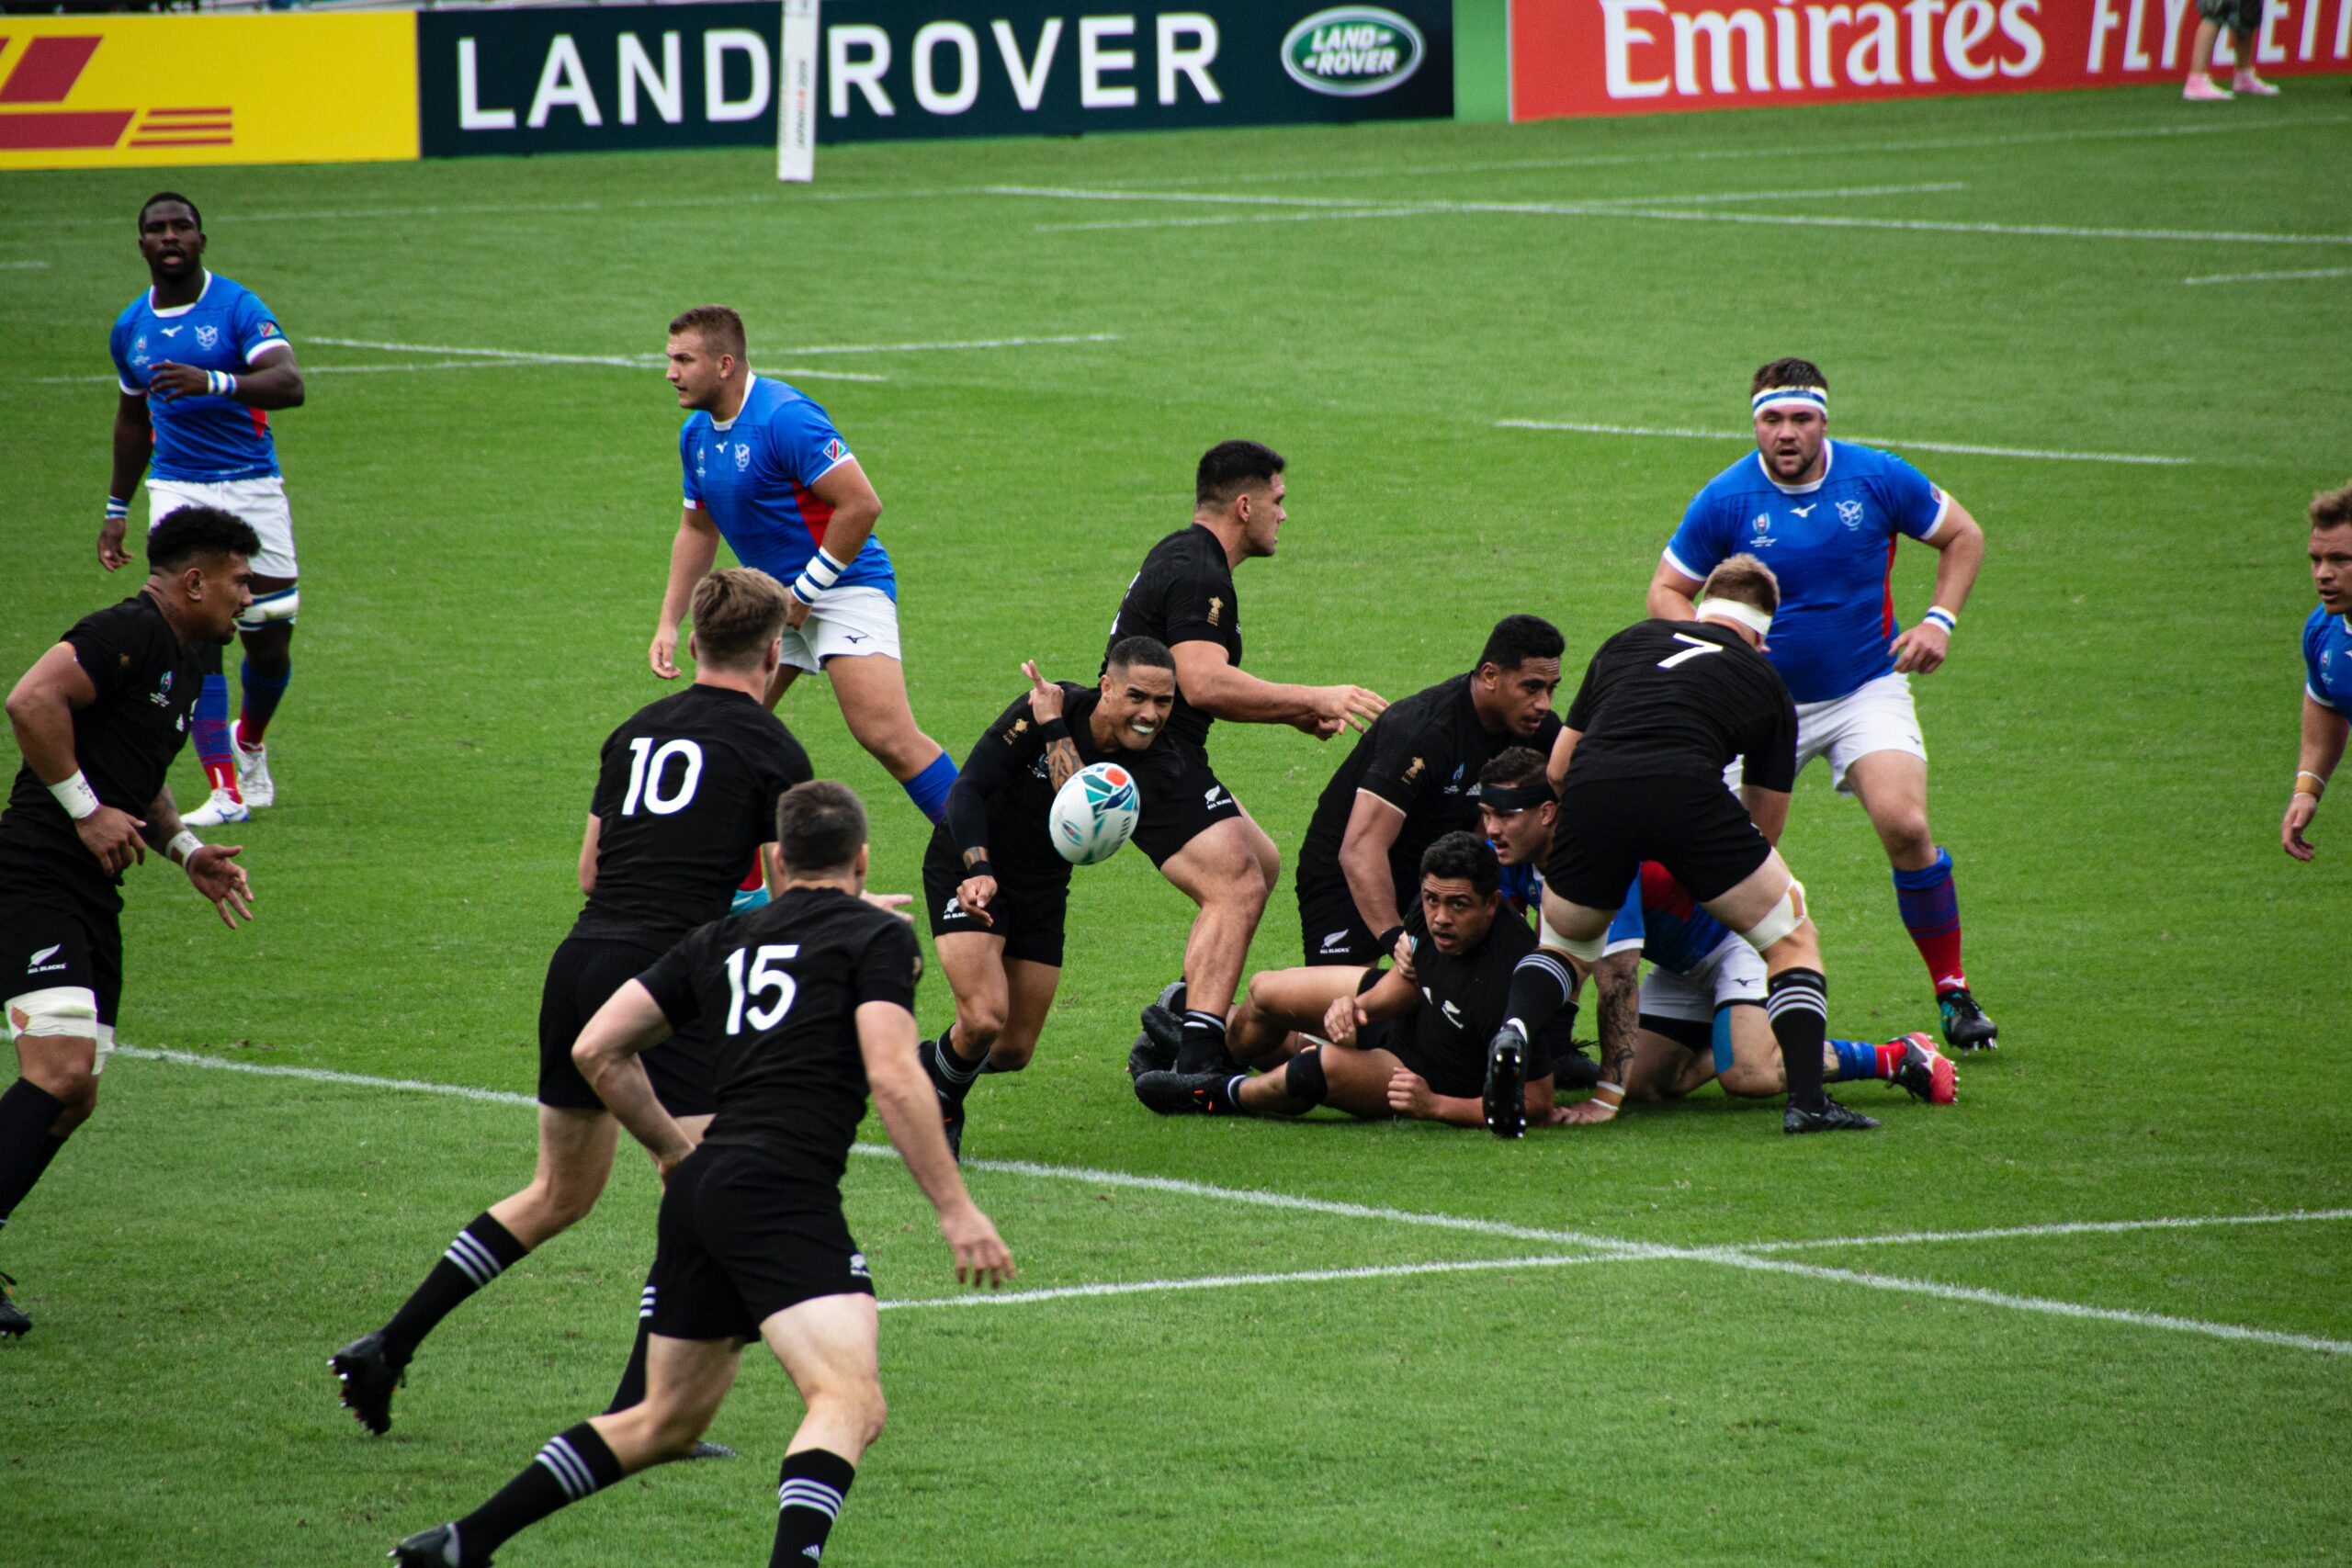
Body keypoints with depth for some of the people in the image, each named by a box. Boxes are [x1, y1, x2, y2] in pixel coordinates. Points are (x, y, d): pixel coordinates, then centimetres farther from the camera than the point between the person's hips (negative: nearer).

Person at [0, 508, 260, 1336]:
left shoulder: (186, 656, 19)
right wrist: (85, 809, -20)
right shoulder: (127, 634, -13)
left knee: (72, 1095, 7)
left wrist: (186, 850, 17)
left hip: (93, 895, 10)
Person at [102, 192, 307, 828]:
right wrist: (116, 509, 24)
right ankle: (225, 792, -16)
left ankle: (249, 743, 36)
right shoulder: (131, 328, 8)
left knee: (270, 649, 4)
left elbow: (290, 385, -22)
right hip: (177, 491, 2)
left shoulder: (238, 309, -7)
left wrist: (214, 383, -38)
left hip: (253, 489, -2)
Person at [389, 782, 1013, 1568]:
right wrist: (956, 1209, -10)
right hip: (785, 1194, -7)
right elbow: (892, 1076, -10)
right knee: (851, 1403, -19)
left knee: (667, 1420, 21)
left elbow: (597, 1048, 18)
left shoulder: (721, 941, 20)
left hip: (700, 1186, 7)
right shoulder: (876, 936, 4)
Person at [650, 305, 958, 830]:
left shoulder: (784, 417, -22)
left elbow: (861, 504, -25)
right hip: (773, 595, 9)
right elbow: (697, 530, 20)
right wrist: (668, 624, 11)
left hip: (846, 586, -9)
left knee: (887, 736, -20)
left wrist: (805, 592, -18)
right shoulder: (697, 432, 7)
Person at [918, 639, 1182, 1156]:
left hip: (1043, 891, 4)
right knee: (984, 1019, -23)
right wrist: (979, 870, -34)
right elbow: (966, 789, -20)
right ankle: (936, 1107, 8)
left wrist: (1055, 731, -34)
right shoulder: (1042, 708, -22)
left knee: (1013, 1051, 6)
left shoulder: (1157, 769, -17)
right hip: (968, 869, -4)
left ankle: (935, 1064, 38)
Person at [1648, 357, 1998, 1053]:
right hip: (1766, 702, 1)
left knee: (1905, 825, -20)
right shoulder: (1727, 499, -11)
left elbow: (1962, 536, 7)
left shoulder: (1877, 477, -9)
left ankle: (1953, 991, -4)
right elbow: (1667, 590, -2)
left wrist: (1940, 621, -7)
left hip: (1867, 689, -1)